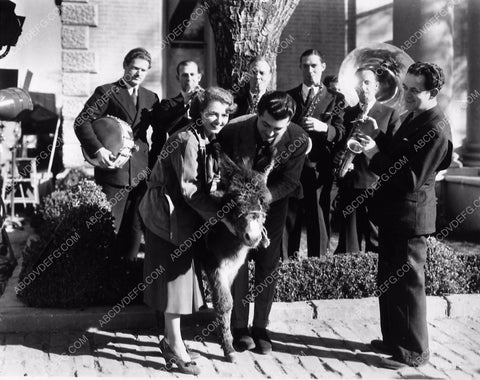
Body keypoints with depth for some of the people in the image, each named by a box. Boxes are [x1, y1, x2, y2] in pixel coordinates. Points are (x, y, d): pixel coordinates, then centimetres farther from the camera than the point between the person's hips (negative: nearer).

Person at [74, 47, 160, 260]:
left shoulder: (151, 97, 15)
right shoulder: (106, 92, 0)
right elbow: (82, 121, -9)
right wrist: (98, 150, -22)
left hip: (141, 174, 5)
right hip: (113, 171, -4)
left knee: (134, 231, 9)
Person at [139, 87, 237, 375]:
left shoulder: (211, 143, 8)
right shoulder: (187, 141, -20)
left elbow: (206, 185, 7)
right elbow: (189, 189, -22)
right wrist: (221, 217, -23)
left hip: (188, 213, 9)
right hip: (169, 213, -9)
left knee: (181, 273, 12)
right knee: (175, 274, -4)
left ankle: (172, 337, 24)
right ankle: (175, 344, 5)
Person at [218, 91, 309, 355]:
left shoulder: (298, 140, -25)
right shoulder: (233, 131, -28)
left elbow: (288, 182, -17)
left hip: (272, 202, 1)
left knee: (268, 264, 3)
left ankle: (261, 327, 16)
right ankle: (240, 327, 11)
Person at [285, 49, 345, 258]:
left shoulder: (336, 99, 8)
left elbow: (340, 132, -4)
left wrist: (323, 127, -22)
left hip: (319, 170, -1)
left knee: (319, 223, 0)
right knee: (288, 222, 2)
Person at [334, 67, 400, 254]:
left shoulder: (390, 114, 6)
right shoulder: (346, 114, 14)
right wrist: (336, 157, -4)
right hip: (349, 185, 3)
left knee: (377, 243, 1)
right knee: (347, 245, 4)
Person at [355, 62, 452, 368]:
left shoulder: (436, 130, -21)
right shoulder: (415, 117, 9)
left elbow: (412, 179, -24)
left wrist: (375, 155, -23)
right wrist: (377, 138, 2)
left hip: (410, 215, -10)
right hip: (393, 212, 10)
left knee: (407, 283, 1)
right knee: (388, 280, 18)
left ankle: (413, 351, 14)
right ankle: (393, 339, 33)